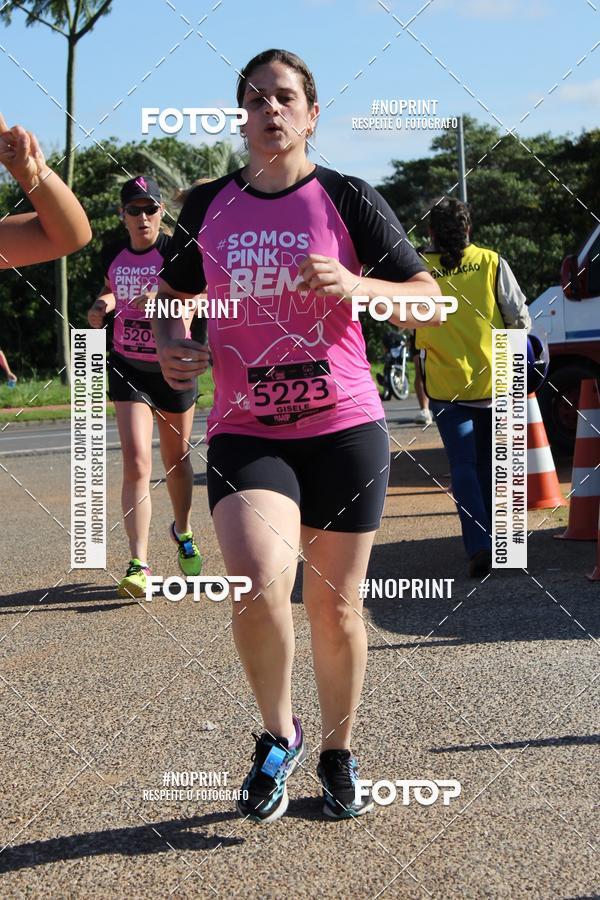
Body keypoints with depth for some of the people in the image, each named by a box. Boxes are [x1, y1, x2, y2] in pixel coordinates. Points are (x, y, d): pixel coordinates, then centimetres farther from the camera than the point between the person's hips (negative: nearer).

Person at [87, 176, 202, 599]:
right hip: (127, 366, 2)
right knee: (137, 464, -12)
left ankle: (183, 531, 42)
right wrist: (103, 305, 1)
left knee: (176, 460, 15)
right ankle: (139, 563, -12)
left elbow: (184, 314, -21)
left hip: (172, 366, -2)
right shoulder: (113, 254, 2)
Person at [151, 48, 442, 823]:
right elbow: (170, 294, 22)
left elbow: (429, 299, -1)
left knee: (335, 607, 8)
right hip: (244, 432, 1)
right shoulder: (207, 207, 7)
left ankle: (337, 755, 32)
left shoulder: (346, 200, 0)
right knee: (259, 588, -21)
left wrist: (352, 284, -18)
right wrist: (170, 345, 0)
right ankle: (277, 736, 7)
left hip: (344, 427, 0)